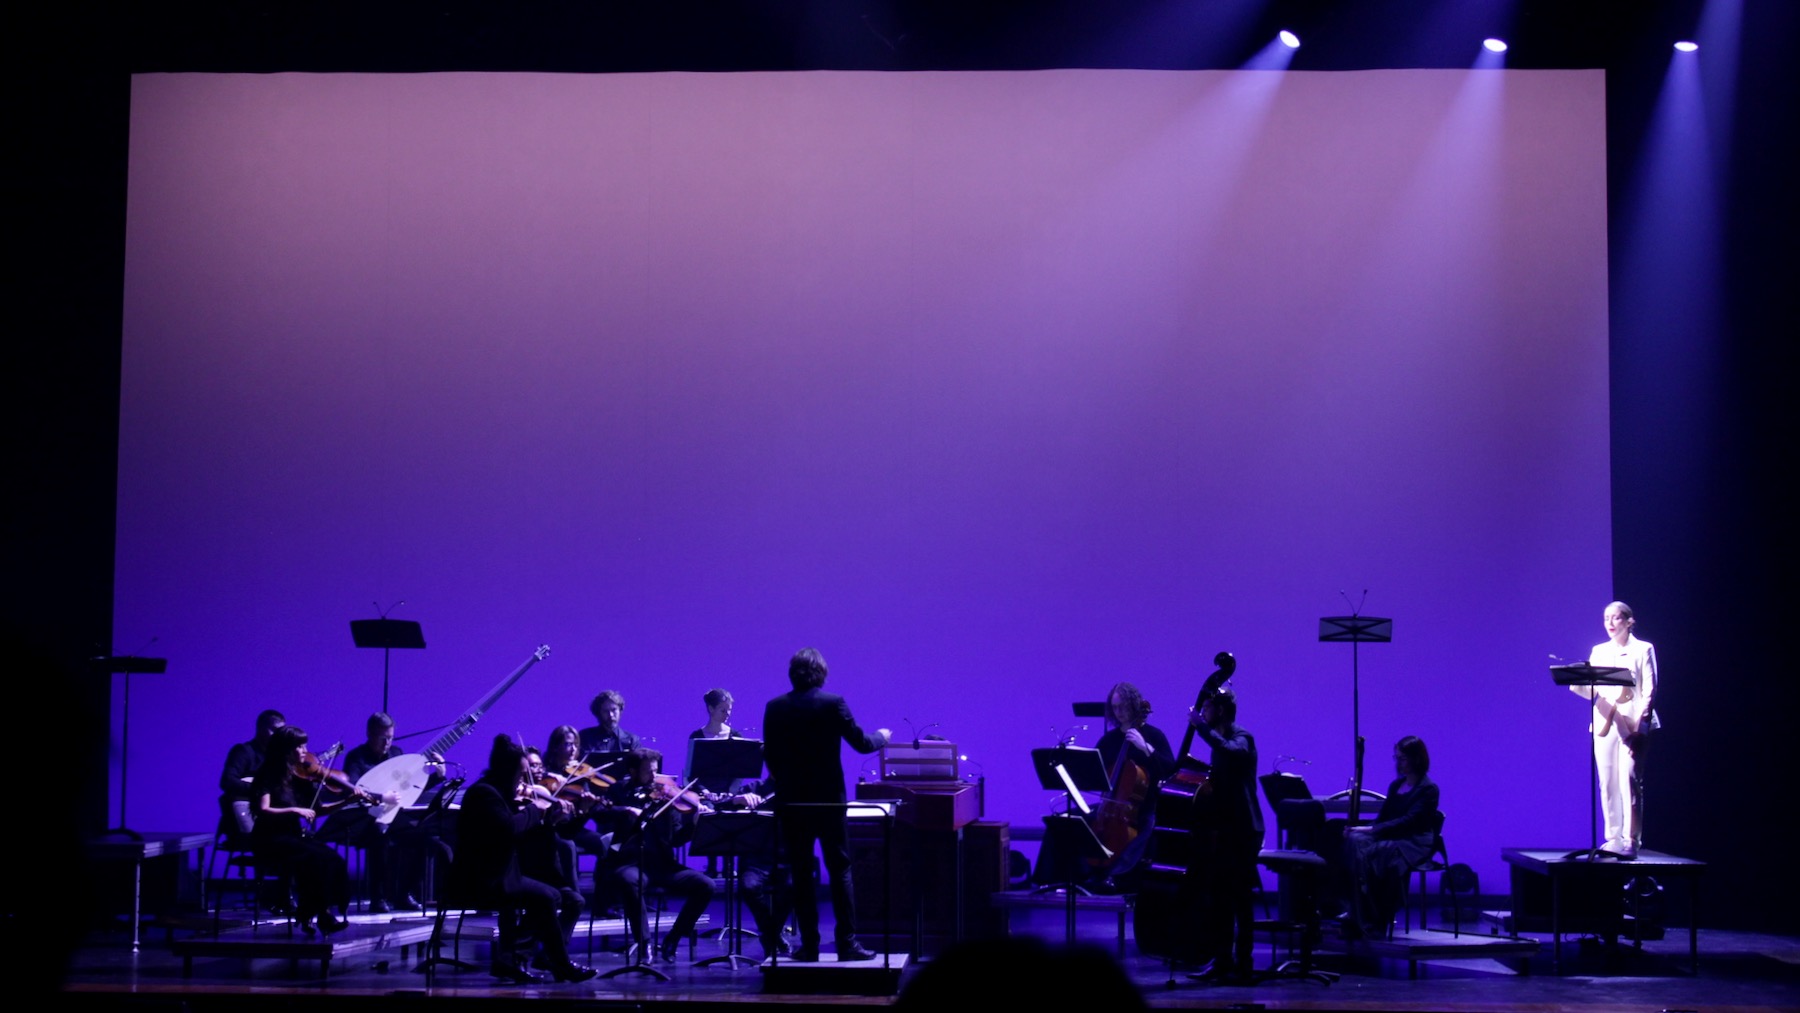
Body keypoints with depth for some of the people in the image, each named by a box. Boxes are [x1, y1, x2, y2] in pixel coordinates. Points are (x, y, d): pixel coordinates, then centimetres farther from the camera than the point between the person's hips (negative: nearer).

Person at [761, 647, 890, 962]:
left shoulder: (774, 708, 1)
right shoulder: (833, 703, -9)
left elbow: (769, 757, 5)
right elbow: (861, 743, -5)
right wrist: (881, 737, 17)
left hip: (791, 802, 2)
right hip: (828, 799, -2)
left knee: (801, 874, 8)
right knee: (840, 871, 4)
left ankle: (809, 945, 8)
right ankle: (847, 943, 1)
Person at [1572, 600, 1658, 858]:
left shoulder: (1643, 650, 5)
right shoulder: (1598, 652, 16)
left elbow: (1650, 691, -3)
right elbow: (1592, 691, 11)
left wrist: (1640, 725, -14)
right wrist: (1576, 684, -12)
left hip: (1632, 723, -4)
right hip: (1604, 723, 4)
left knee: (1629, 781, -12)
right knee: (1608, 784, 1)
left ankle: (1630, 841, -14)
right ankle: (1614, 838, 6)